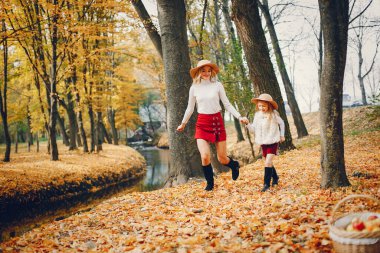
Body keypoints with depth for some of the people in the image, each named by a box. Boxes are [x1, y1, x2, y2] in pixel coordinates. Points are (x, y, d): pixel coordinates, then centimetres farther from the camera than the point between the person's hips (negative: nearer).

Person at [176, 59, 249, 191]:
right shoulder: (194, 88, 3)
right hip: (202, 123, 0)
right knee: (205, 157, -15)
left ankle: (234, 165, 40)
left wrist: (239, 117, -9)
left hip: (217, 121, 0)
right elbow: (190, 108, 15)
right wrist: (183, 123, 22)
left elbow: (227, 104, 3)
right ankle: (210, 183, 11)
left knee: (222, 159, 2)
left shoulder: (217, 85, 0)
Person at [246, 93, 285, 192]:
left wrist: (282, 135, 10)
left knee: (268, 162, -14)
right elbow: (254, 129, 0)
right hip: (263, 143, 5)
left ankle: (267, 183, -8)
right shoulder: (257, 115, 0)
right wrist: (247, 124, -18)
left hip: (273, 142, -5)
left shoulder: (273, 114, -10)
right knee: (268, 162, 15)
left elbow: (281, 123, 7)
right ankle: (275, 178, 38)